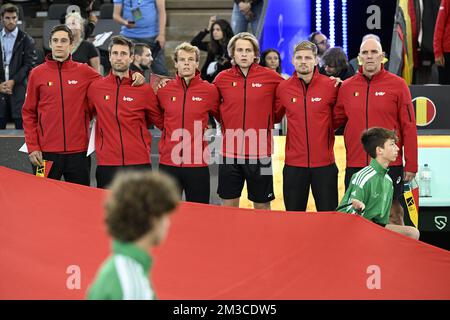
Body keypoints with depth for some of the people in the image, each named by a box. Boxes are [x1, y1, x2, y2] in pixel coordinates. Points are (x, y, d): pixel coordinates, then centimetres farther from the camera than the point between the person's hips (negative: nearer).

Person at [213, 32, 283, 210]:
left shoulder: (271, 77, -3)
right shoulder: (222, 78, 2)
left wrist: (268, 122, 7)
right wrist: (226, 123, 10)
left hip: (260, 153, -2)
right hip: (229, 153, 2)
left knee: (262, 205, 7)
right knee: (229, 204, 8)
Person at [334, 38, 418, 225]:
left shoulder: (397, 85, 0)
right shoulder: (346, 87, 8)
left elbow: (409, 127, -1)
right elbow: (336, 120, 13)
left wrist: (411, 165, -4)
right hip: (355, 166, 3)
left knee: (392, 215, 2)